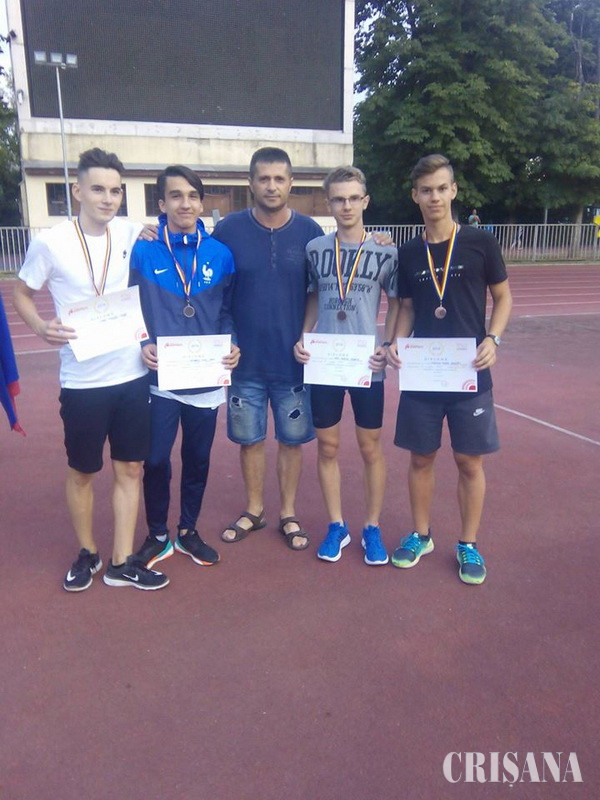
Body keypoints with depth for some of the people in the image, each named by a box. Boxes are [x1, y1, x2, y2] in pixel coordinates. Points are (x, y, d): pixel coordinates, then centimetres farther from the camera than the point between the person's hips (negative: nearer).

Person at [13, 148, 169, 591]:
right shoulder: (50, 242, -8)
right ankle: (87, 553, 34)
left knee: (130, 468, 9)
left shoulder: (132, 234, 0)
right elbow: (22, 294, 4)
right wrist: (41, 327, -14)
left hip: (133, 375, 3)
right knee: (82, 471, 12)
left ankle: (122, 562, 23)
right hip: (82, 381, -3)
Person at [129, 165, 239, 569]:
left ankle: (189, 531, 33)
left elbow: (227, 311, 7)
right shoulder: (142, 252, -5)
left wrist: (231, 345, -10)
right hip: (159, 378, -2)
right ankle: (158, 535, 27)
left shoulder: (220, 255, 1)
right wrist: (141, 346, -14)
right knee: (156, 460, 4)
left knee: (198, 459, 13)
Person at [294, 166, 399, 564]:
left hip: (366, 366, -2)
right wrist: (303, 338, -2)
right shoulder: (315, 248, 3)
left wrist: (389, 345, -8)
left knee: (371, 447, 8)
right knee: (328, 446, 9)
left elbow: (396, 302, 6)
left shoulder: (385, 252, -3)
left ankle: (373, 528, 25)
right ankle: (337, 525, 26)